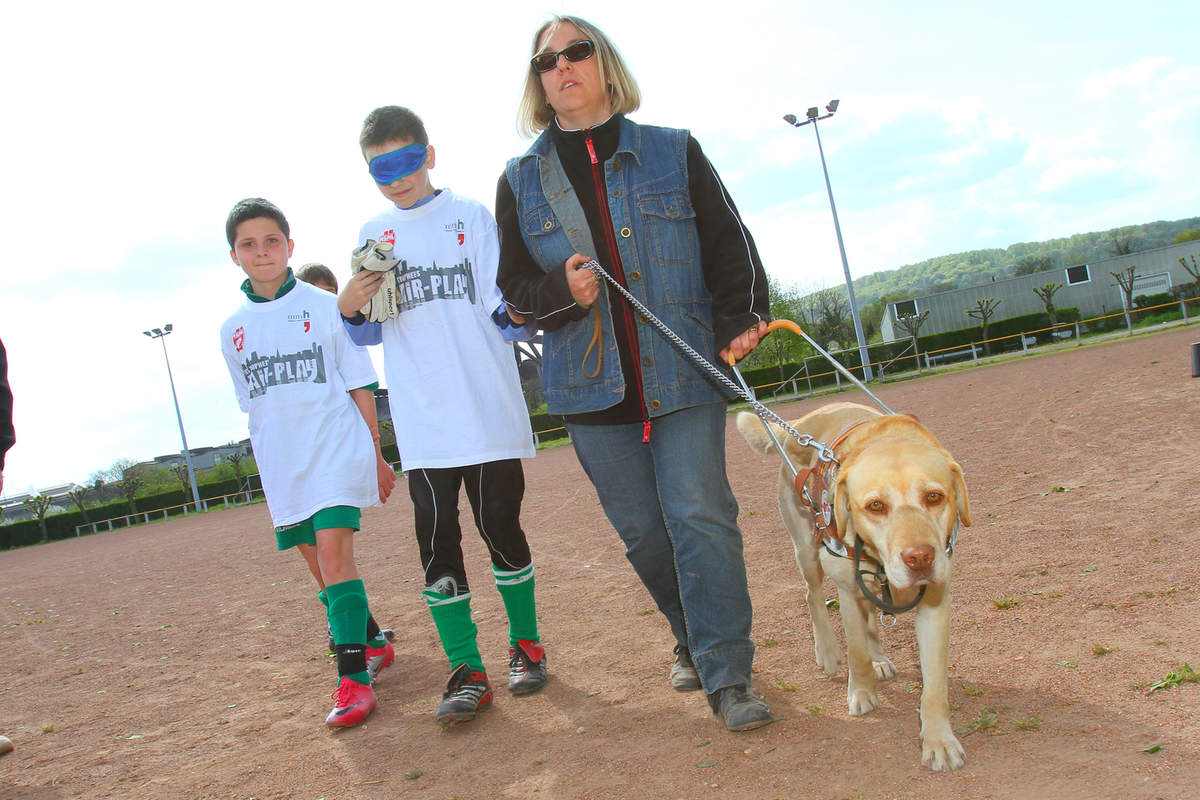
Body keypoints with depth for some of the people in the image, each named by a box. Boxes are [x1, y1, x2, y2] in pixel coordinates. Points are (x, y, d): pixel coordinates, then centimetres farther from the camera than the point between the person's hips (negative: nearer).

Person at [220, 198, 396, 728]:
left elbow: (360, 387, 2)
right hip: (282, 466, 5)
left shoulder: (325, 307, 0)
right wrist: (268, 479, 16)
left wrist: (376, 457, 0)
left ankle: (354, 676, -15)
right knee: (323, 565, 11)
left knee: (334, 555, -18)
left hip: (335, 451, -4)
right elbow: (252, 409, 16)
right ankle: (372, 642, 32)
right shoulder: (232, 330, 10)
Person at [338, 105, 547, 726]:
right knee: (436, 535, -3)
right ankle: (466, 671, 5)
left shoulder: (470, 216, 6)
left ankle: (526, 645, 24)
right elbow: (370, 334, 15)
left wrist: (517, 313, -23)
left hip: (489, 411, -2)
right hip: (423, 420, 2)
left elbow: (503, 311, 0)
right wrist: (349, 306, -6)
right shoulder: (372, 235, 13)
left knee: (500, 524, 5)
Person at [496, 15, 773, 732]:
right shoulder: (521, 181, 10)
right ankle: (694, 641, 31)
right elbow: (512, 286, 11)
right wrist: (561, 291, -11)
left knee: (700, 518, -9)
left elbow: (729, 245, 6)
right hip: (592, 390, 2)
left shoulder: (673, 153, 7)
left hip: (685, 376, -2)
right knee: (643, 531, 9)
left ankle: (727, 677, 0)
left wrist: (739, 321, -10)